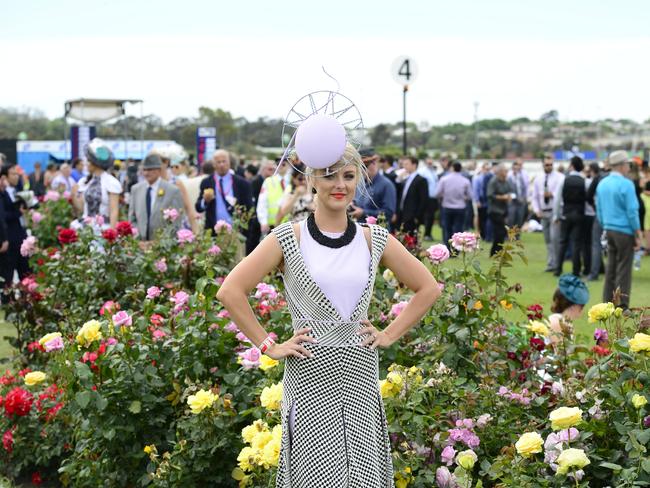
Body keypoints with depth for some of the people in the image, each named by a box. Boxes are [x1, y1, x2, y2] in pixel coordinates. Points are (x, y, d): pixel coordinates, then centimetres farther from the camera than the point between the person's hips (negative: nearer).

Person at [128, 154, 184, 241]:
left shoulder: (173, 190, -4)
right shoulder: (136, 189, 9)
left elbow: (176, 223, -4)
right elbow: (132, 219, 13)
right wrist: (137, 237, -1)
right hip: (140, 242, 3)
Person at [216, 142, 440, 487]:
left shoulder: (375, 240, 5)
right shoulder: (288, 238, -4)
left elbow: (428, 288, 13)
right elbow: (230, 291, -7)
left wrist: (389, 335, 5)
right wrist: (269, 346, -8)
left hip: (360, 372, 3)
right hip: (310, 374, -3)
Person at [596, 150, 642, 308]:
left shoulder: (602, 184, 8)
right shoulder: (626, 184, -13)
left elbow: (599, 211, 14)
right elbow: (632, 211, -13)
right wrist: (638, 235, -7)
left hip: (609, 230, 7)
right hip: (625, 231, -7)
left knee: (611, 268, 11)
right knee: (624, 269, -2)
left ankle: (608, 303, 13)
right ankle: (621, 305, -1)